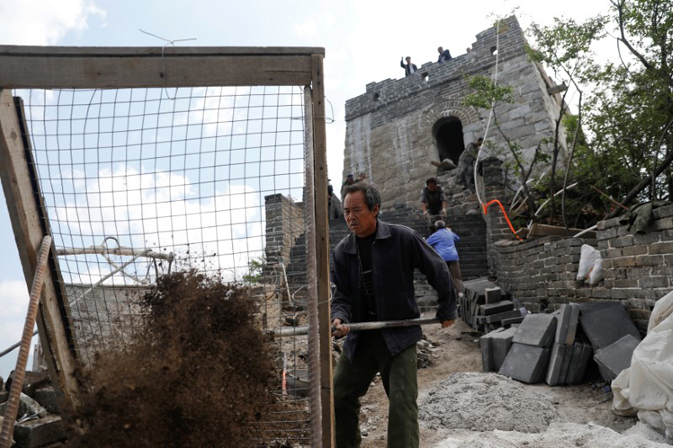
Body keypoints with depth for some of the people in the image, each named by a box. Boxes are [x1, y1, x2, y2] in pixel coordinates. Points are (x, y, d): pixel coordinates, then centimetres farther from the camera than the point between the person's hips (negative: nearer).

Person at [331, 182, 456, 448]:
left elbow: (438, 271, 0)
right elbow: (342, 296, 2)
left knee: (402, 403, -6)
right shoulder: (342, 251, 0)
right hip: (360, 337, 5)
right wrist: (339, 320, -19)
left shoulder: (403, 238, -12)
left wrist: (447, 309, 9)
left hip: (399, 335, -4)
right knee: (339, 396, 10)